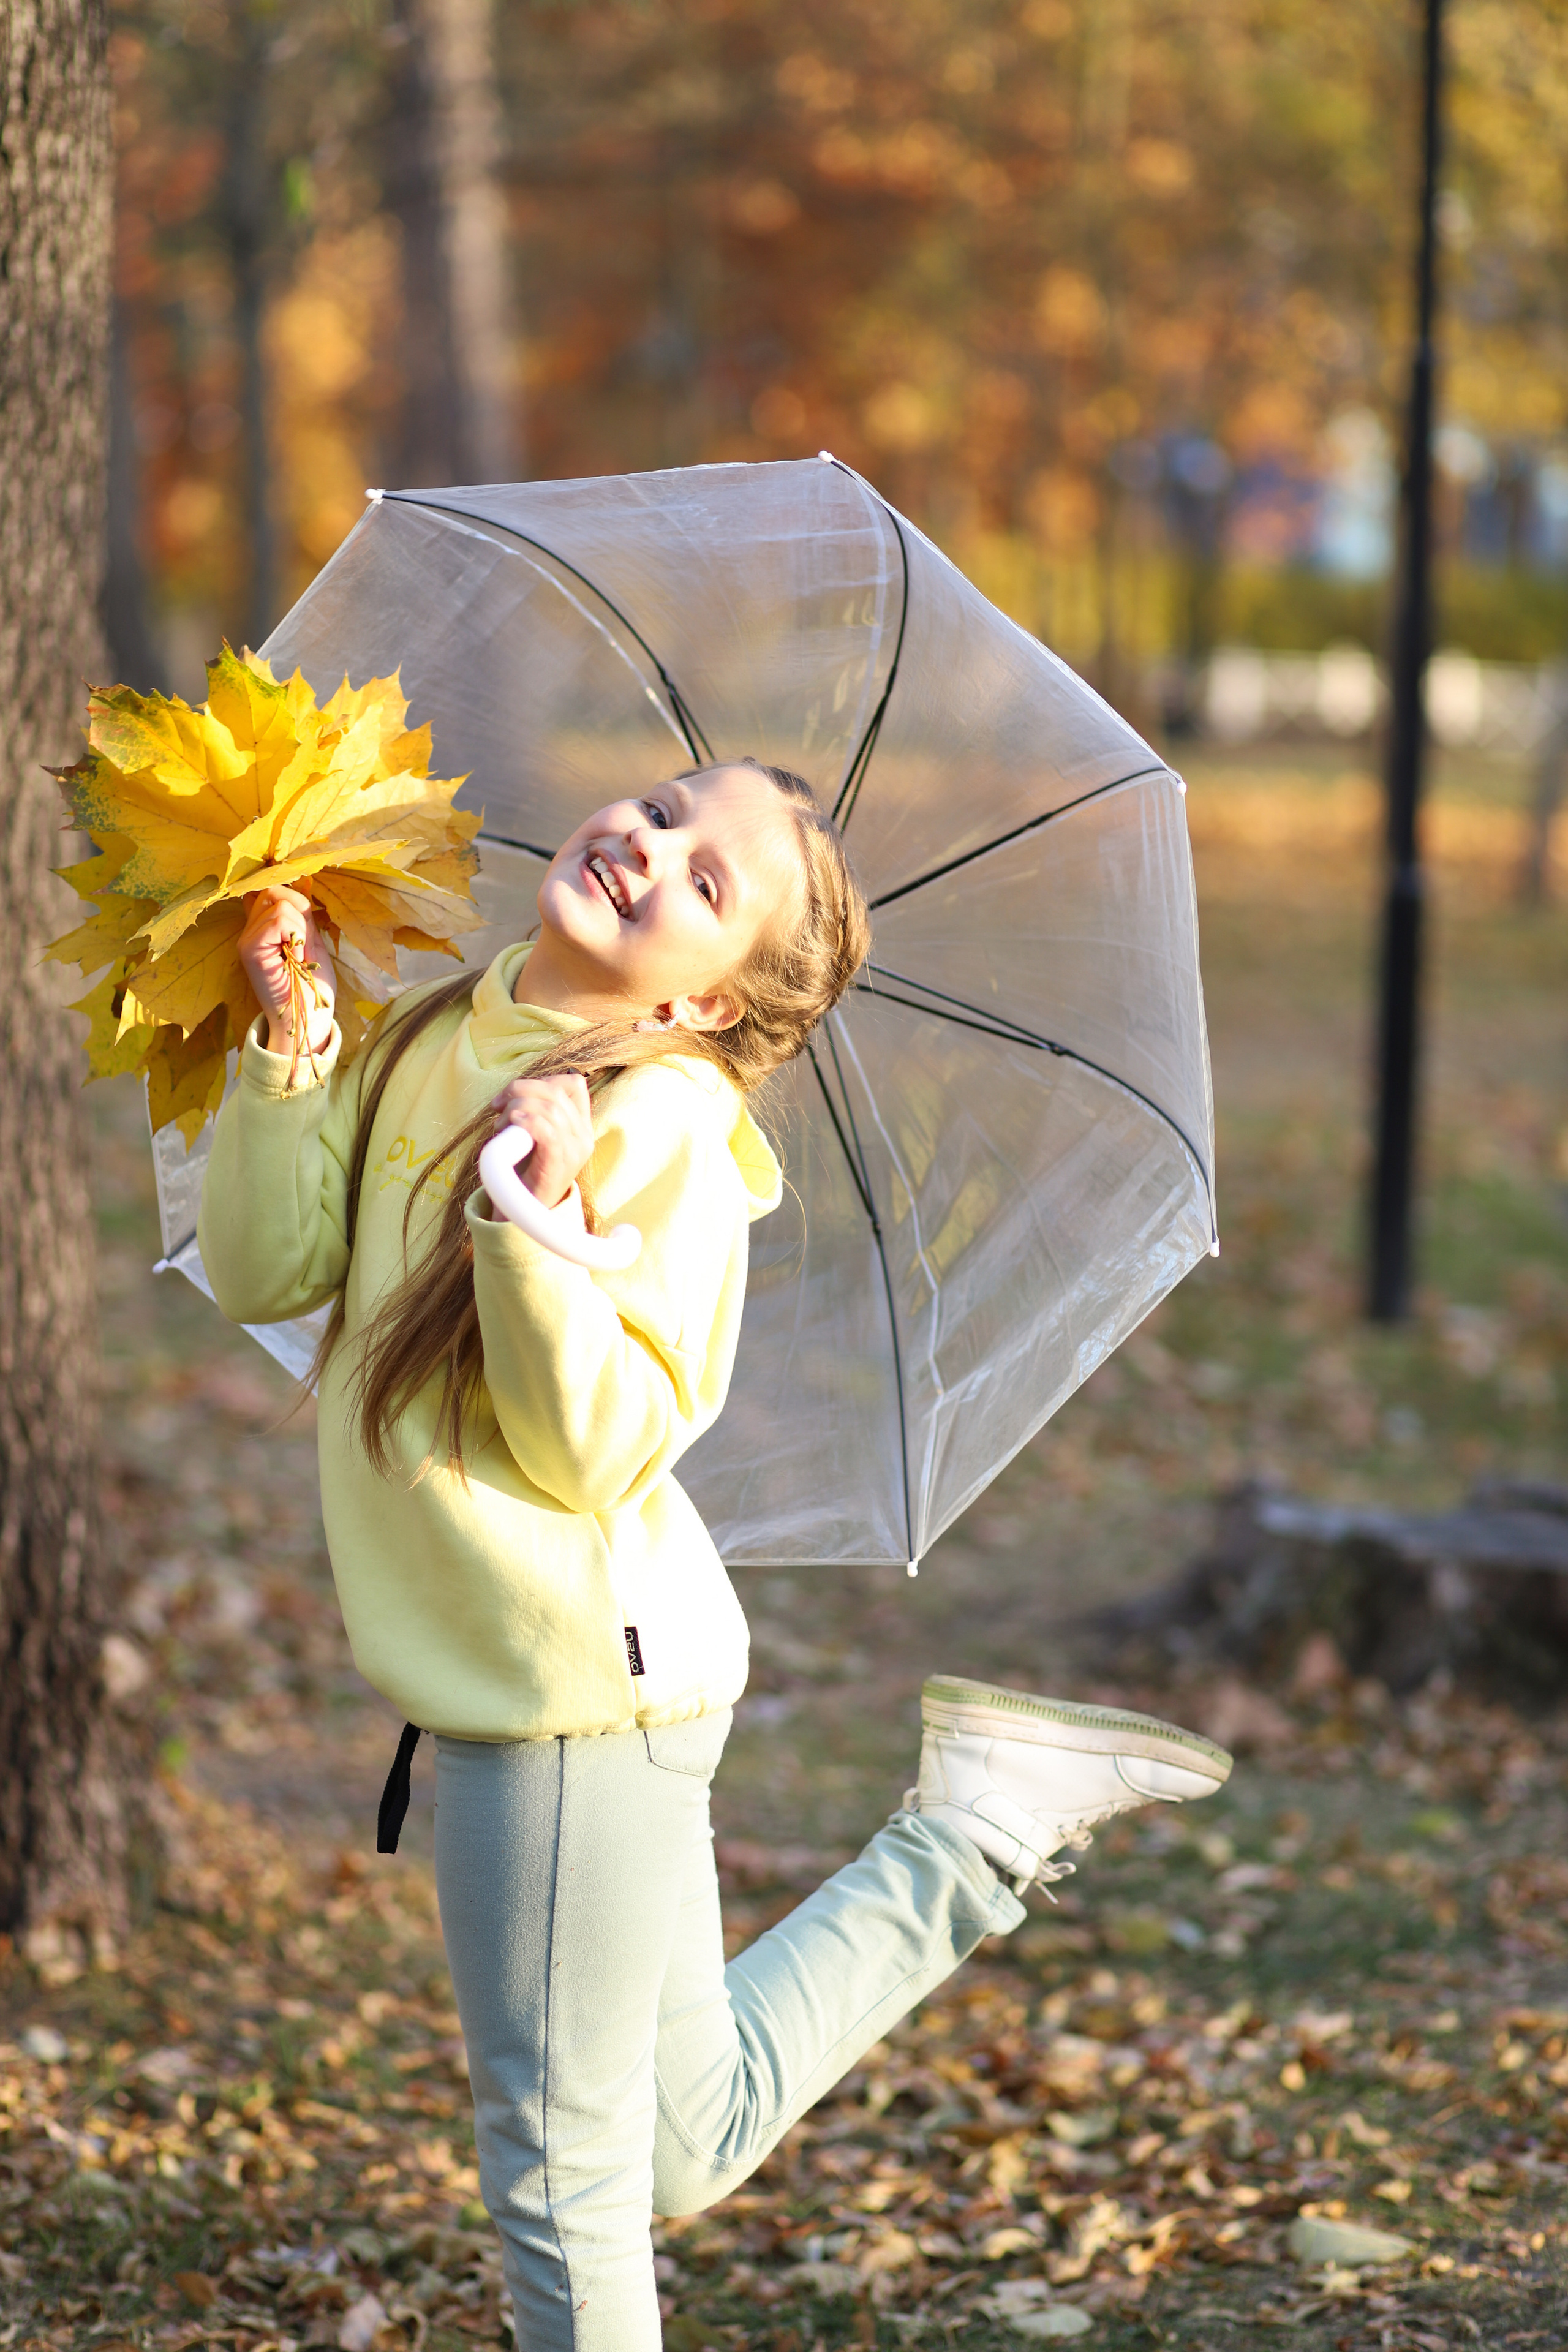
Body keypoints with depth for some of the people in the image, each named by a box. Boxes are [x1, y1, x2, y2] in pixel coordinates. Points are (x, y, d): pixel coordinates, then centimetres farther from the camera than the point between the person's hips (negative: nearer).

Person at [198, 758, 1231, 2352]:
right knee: (686, 2143, 21)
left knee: (560, 2169, 7)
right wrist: (292, 1040, -7)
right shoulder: (434, 1038, 6)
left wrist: (533, 1216, -31)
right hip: (497, 1669, 8)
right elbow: (266, 1273, 2)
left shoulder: (667, 1130, -16)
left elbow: (597, 1453, -20)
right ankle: (975, 1832, 27)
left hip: (580, 1679, -8)